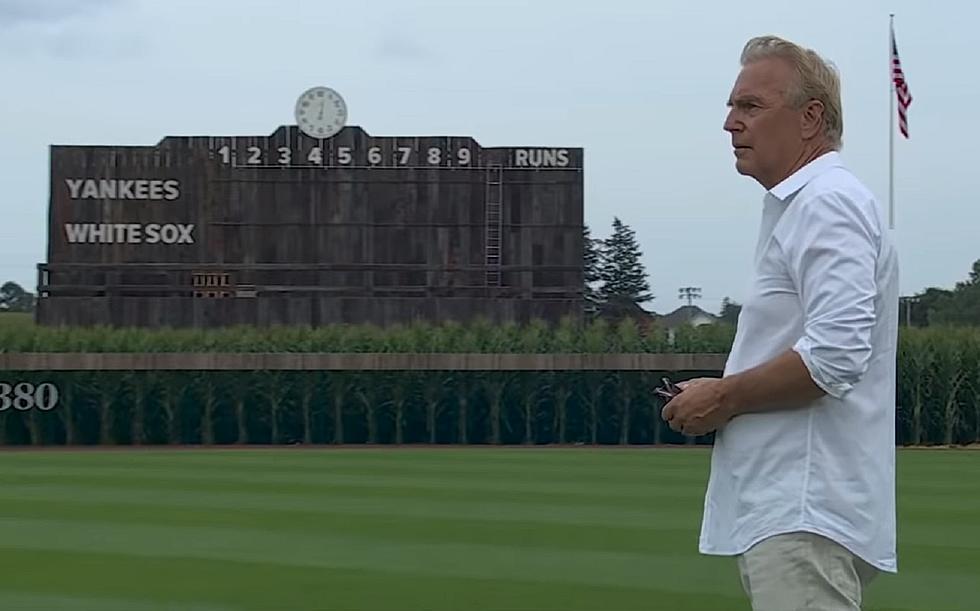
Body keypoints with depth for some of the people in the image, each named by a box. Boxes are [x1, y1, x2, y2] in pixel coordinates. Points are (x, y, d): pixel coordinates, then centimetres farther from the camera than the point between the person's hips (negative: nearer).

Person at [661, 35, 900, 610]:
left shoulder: (827, 203, -12)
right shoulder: (799, 204, 22)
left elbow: (836, 353, -24)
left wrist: (726, 396, -12)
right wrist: (725, 396, 13)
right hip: (789, 512, 11)